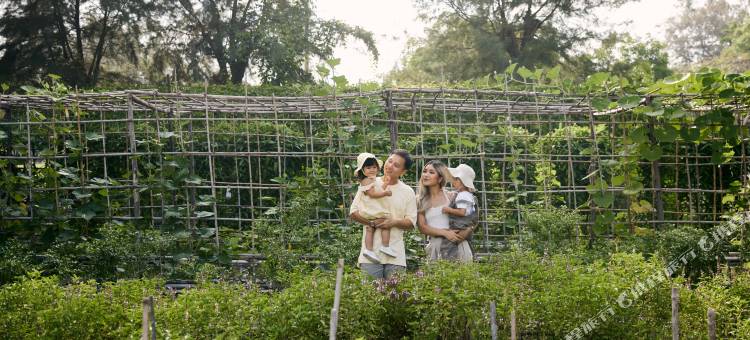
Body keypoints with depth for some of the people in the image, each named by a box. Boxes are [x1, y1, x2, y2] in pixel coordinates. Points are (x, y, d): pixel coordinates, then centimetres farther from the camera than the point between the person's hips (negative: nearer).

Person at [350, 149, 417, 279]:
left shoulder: (408, 192, 9)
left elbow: (411, 222, 7)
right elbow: (353, 212, 4)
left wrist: (394, 222, -13)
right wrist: (372, 222, -12)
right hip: (370, 252, -1)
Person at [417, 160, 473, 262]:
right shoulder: (420, 201, 9)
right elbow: (422, 227, 0)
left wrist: (465, 233, -16)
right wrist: (444, 233, -14)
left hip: (457, 244, -1)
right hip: (436, 246, 1)